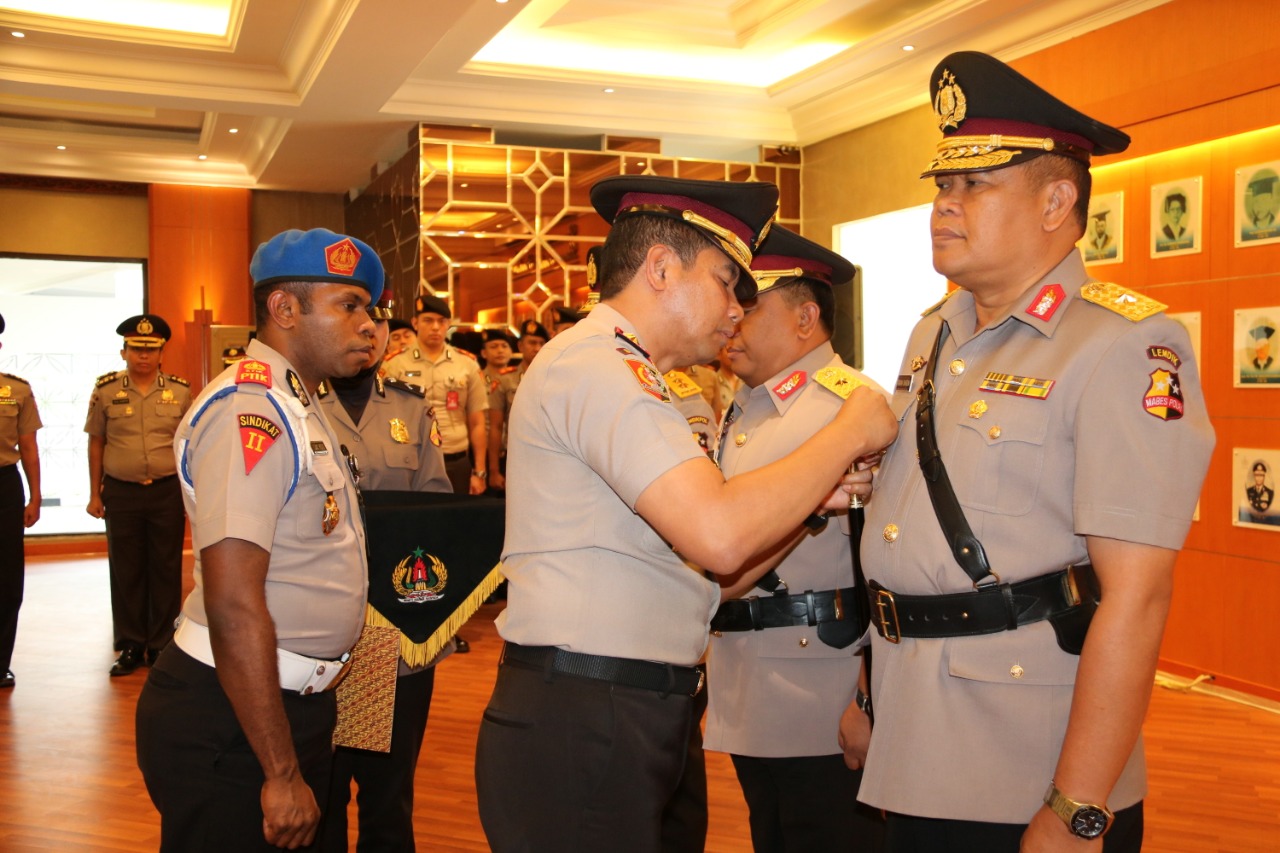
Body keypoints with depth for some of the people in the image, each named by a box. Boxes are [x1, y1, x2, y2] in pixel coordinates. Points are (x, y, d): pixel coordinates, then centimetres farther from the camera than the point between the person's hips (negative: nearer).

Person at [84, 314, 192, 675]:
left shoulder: (180, 391, 1)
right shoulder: (105, 390, 1)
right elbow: (96, 443, 6)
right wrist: (95, 494, 6)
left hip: (168, 492, 0)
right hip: (121, 493, 0)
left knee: (166, 570, 6)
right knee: (125, 571, 8)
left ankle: (161, 645, 18)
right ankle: (131, 647, 20)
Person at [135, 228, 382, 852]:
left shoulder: (296, 407, 13)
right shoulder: (249, 408, -19)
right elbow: (234, 608, -25)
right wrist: (282, 774, -22)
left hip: (292, 703, 10)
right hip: (230, 725, -10)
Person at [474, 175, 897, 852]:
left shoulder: (613, 369, 19)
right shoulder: (596, 363, -14)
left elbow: (689, 553, 15)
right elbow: (719, 537, -27)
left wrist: (808, 495, 4)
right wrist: (849, 434, -14)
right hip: (581, 727, -10)